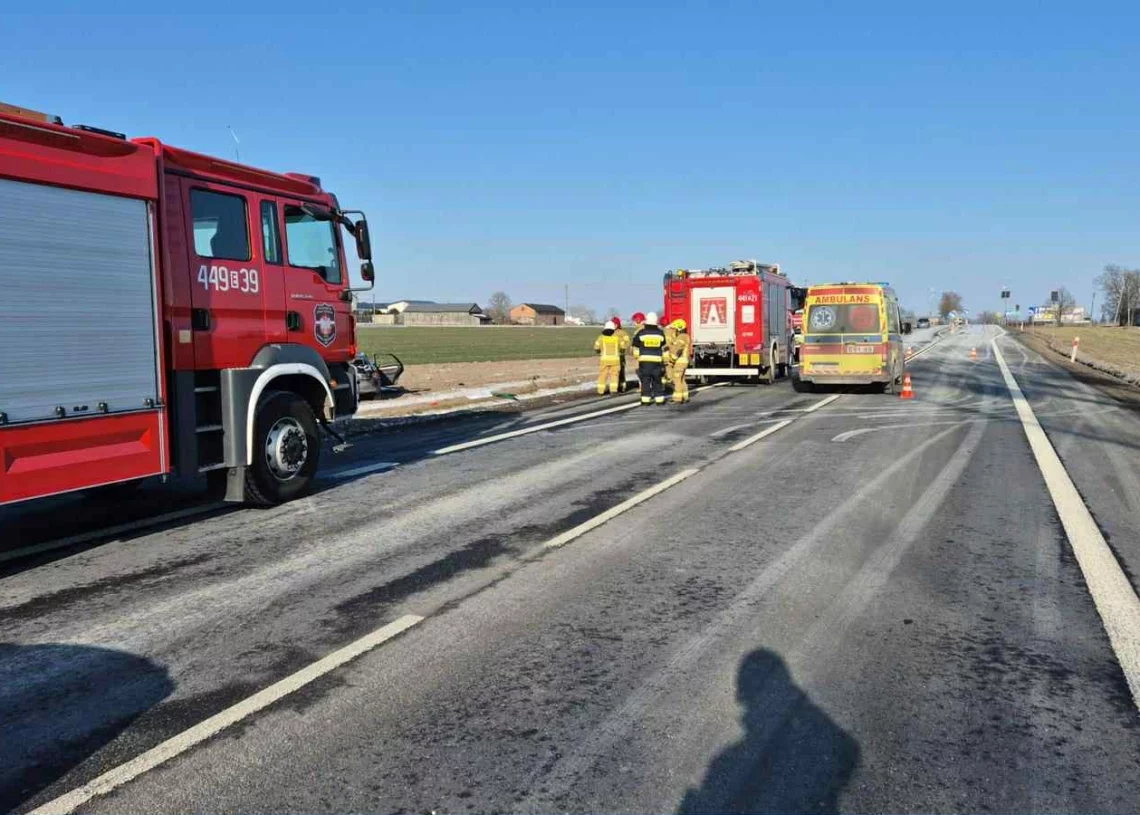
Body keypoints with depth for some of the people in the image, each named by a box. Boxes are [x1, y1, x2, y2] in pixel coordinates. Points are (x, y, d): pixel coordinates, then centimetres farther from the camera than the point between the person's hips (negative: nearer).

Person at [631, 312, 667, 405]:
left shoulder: (641, 333, -6)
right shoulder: (660, 333, 2)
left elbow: (636, 346, 6)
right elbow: (664, 347, 12)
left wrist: (636, 356, 21)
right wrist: (663, 359, 24)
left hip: (644, 360, -2)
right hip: (657, 360, 2)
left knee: (645, 380, 3)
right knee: (657, 380, 9)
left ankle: (646, 399, 0)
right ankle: (659, 399, 9)